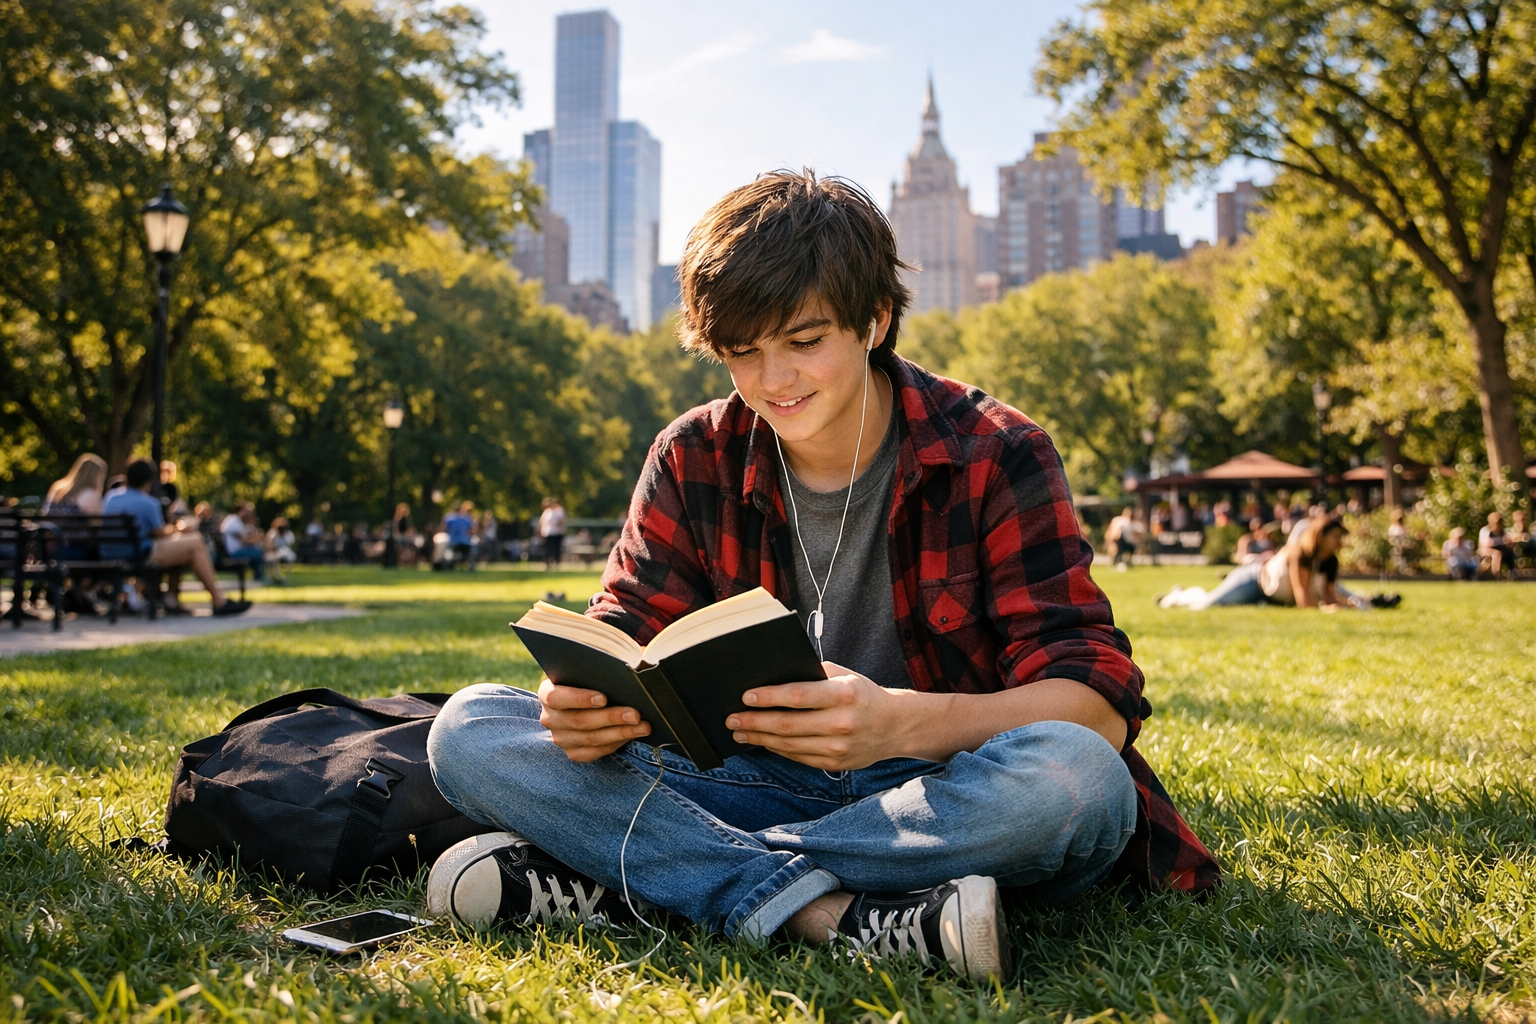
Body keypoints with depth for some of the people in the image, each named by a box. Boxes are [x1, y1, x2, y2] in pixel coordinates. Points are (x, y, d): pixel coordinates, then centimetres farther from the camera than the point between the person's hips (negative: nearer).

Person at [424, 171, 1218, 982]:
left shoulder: (993, 457, -8)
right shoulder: (694, 459, 3)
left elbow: (1099, 705, -16)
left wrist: (901, 722, -36)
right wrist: (586, 698, -26)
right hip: (758, 785, 2)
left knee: (1075, 774, -37)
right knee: (470, 731, -14)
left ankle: (611, 877, -27)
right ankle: (828, 913, -29)